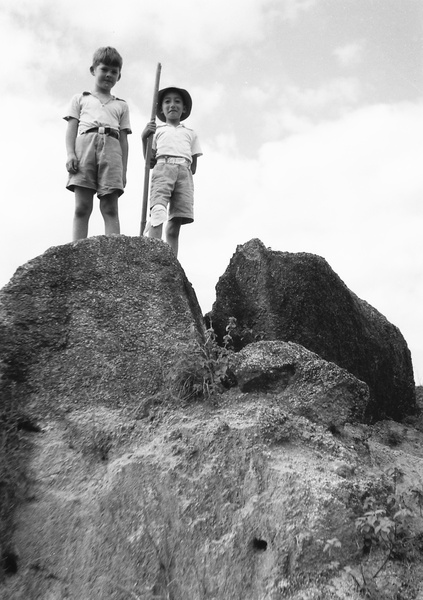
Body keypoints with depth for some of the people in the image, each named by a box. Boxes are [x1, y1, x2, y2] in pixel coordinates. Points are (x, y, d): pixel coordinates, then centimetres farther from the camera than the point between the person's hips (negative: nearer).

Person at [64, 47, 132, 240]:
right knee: (82, 207, -12)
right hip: (84, 143, -1)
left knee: (110, 208, -12)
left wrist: (123, 170, 8)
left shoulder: (121, 105, 27)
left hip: (111, 147, 1)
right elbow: (72, 127, 13)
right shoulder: (80, 98, 24)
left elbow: (123, 139, 19)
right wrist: (70, 153, -6)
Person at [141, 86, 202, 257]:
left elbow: (194, 165, 23)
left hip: (184, 172, 2)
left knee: (175, 224, -8)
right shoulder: (156, 130, 25)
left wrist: (188, 172, 4)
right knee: (157, 212, -27)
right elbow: (150, 162, 14)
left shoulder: (190, 133, 29)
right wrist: (144, 138, 2)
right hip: (162, 168, -2)